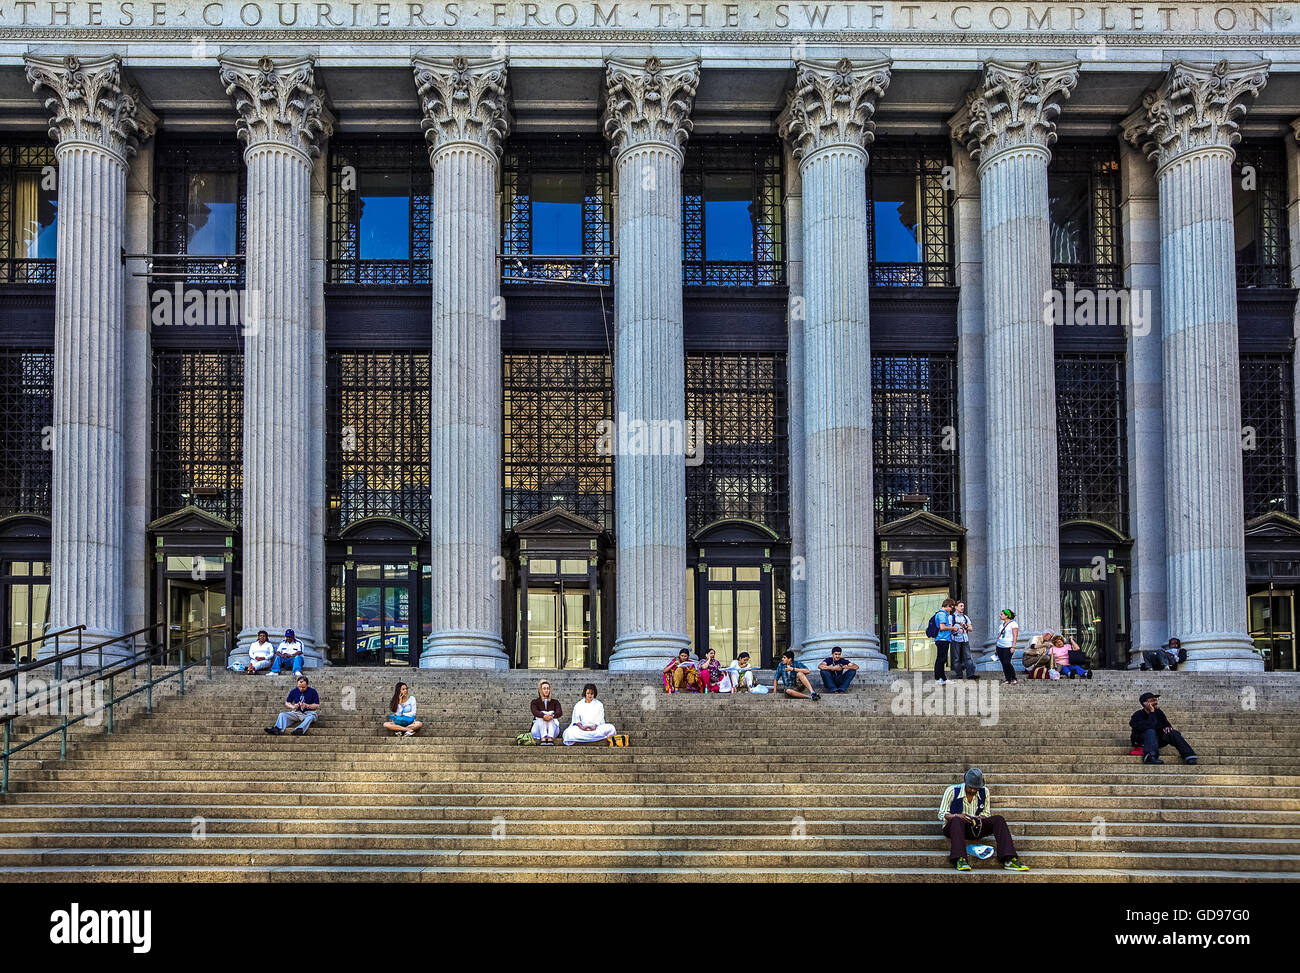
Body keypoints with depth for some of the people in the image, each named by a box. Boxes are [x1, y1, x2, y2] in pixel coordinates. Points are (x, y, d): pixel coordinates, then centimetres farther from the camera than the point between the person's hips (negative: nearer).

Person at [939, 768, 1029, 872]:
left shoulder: (984, 792, 5)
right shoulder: (952, 791, -6)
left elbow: (986, 813, 12)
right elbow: (942, 815, -6)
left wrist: (979, 819, -13)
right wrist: (956, 816, -26)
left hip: (975, 828, 3)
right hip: (952, 827, -3)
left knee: (998, 819, -19)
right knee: (957, 820, -40)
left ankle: (1009, 860, -30)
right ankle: (960, 860, -52)